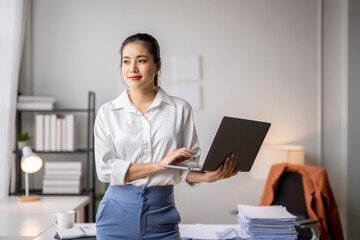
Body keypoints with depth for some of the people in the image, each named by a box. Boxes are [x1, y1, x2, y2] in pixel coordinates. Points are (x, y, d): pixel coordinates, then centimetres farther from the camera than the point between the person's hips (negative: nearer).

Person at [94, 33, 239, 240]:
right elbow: (105, 169, -7)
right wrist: (161, 164, -16)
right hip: (118, 213, 0)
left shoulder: (181, 109, 2)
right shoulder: (108, 113, 1)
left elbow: (191, 163, 3)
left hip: (161, 214, 0)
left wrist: (208, 175, -20)